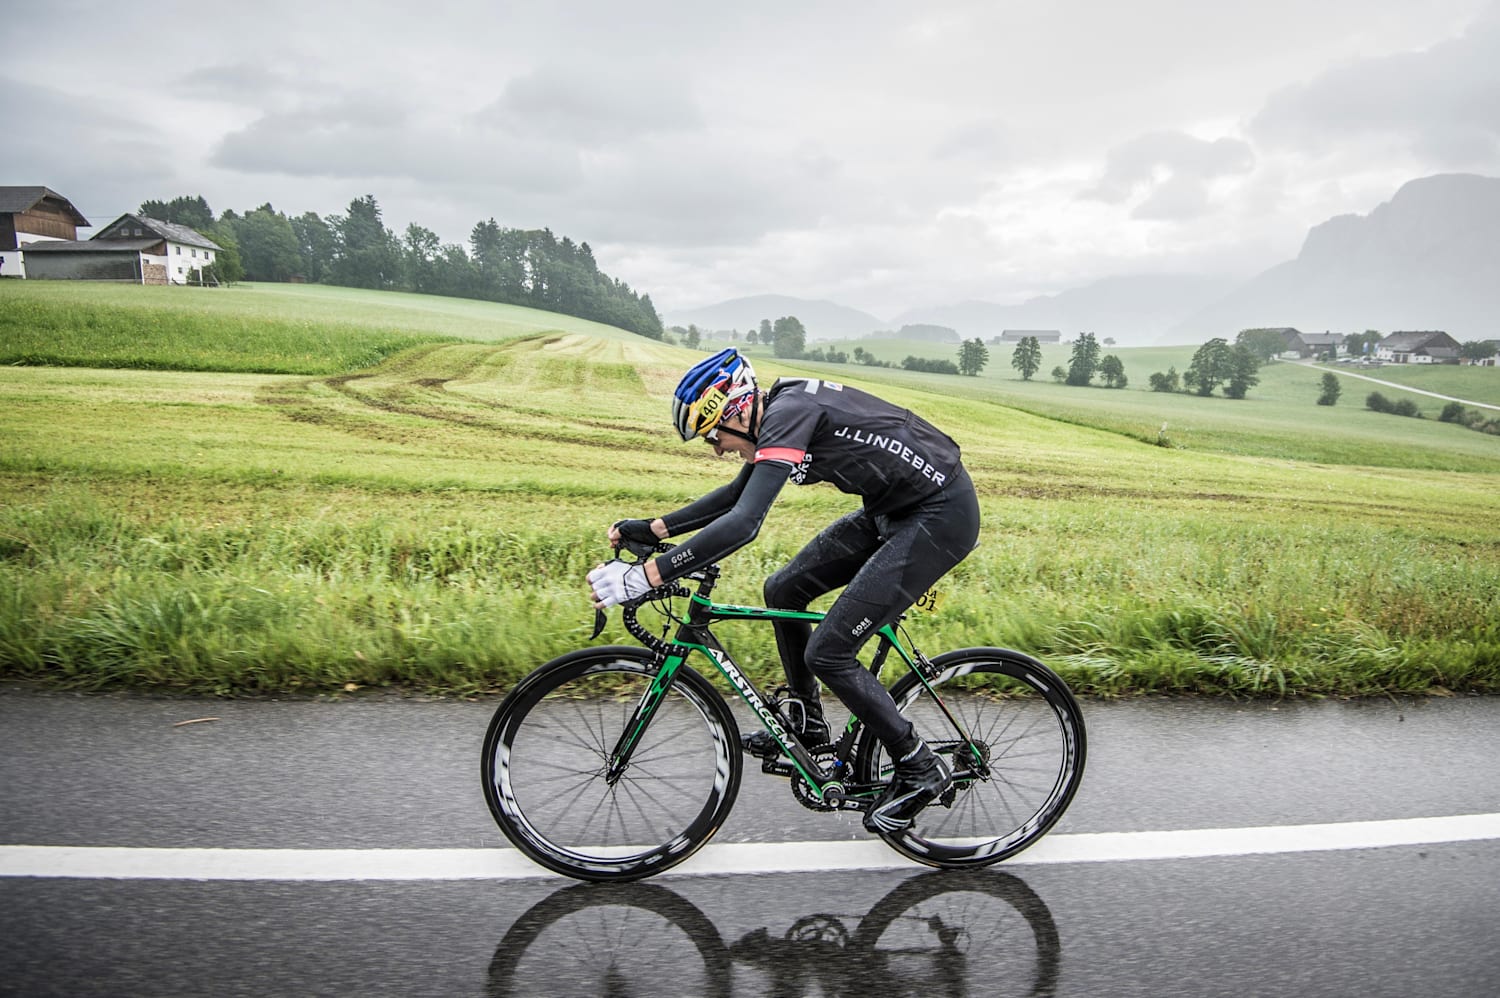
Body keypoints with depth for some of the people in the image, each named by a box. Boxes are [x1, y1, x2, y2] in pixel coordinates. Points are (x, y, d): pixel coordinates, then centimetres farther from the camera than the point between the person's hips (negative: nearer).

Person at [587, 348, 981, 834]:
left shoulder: (789, 412, -22)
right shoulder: (781, 409, 7)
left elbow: (743, 522, -32)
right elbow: (739, 493, 20)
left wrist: (645, 576, -31)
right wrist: (653, 528, 14)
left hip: (941, 515, -10)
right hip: (894, 508, 10)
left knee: (828, 653, -9)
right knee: (783, 590, 11)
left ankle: (919, 770, 8)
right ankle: (806, 723, 27)